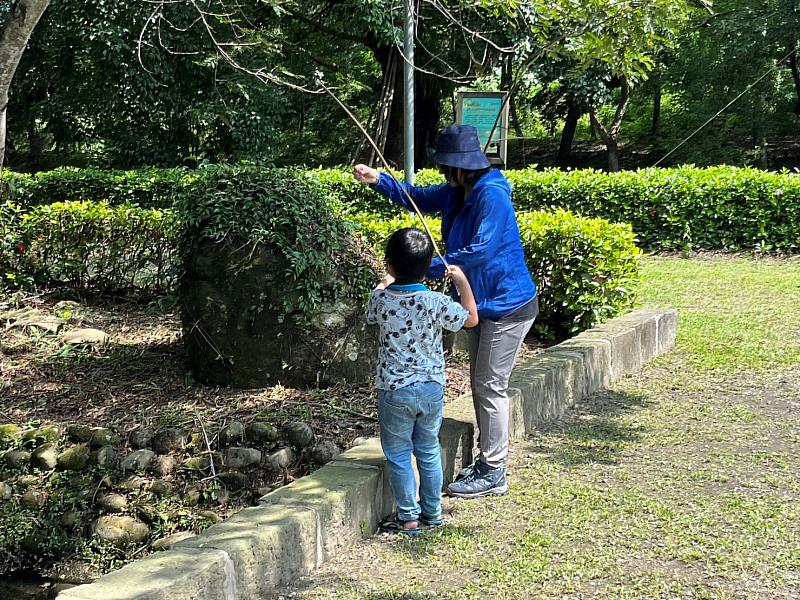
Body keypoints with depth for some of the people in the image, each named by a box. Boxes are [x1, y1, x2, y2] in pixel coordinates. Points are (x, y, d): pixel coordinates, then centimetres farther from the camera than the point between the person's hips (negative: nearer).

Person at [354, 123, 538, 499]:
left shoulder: (491, 196, -23)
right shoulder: (457, 193, 6)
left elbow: (480, 250, -29)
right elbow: (416, 198, 17)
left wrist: (430, 267, -25)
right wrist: (378, 180, 3)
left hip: (507, 305, -10)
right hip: (484, 304, 10)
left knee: (490, 387, -4)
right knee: (480, 384, 17)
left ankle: (493, 474, 6)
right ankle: (488, 462, 29)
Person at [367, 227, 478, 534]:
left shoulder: (381, 298, -12)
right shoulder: (435, 303, -14)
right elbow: (471, 319, 1)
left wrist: (386, 280, 30)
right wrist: (462, 281, 8)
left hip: (394, 392, -1)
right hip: (432, 388, 2)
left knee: (399, 456, 10)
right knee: (429, 452, 18)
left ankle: (408, 518, 15)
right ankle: (432, 511, 28)